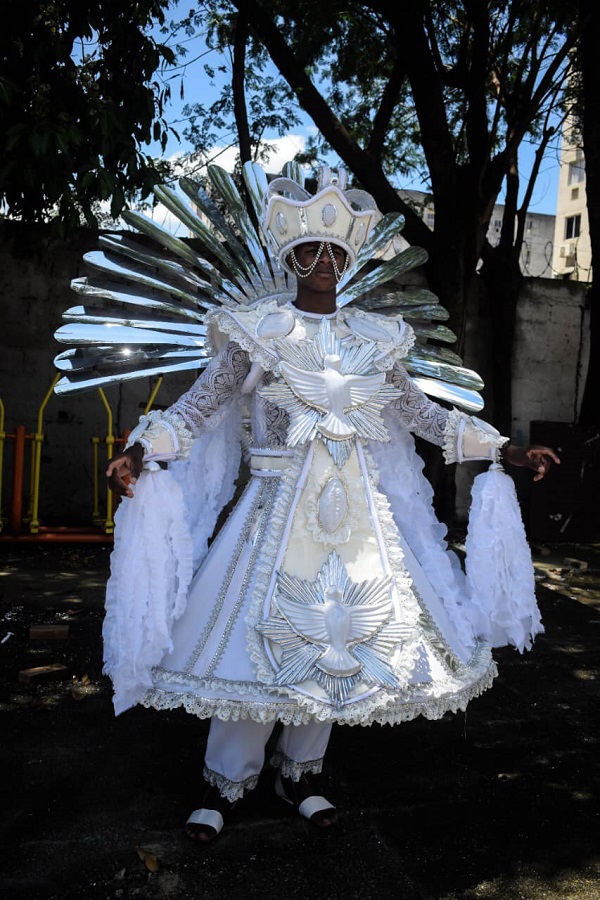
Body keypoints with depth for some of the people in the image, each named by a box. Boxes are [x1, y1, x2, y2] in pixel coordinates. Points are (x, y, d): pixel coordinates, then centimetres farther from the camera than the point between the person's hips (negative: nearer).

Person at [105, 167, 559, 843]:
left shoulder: (375, 339, 10)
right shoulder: (256, 331, 0)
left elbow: (421, 414, 15)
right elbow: (199, 406, -5)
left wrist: (507, 450, 13)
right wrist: (140, 451, -22)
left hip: (358, 513, 4)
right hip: (282, 506, -3)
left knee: (339, 634, 7)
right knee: (261, 630, -2)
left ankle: (300, 772, 27)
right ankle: (225, 784, 18)